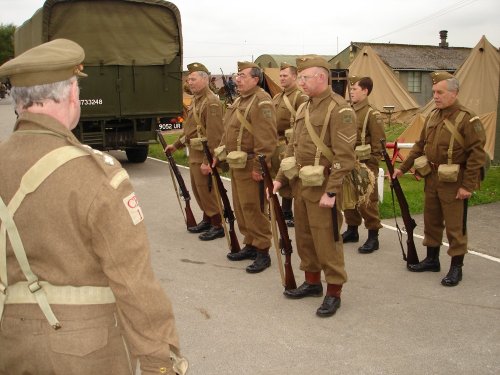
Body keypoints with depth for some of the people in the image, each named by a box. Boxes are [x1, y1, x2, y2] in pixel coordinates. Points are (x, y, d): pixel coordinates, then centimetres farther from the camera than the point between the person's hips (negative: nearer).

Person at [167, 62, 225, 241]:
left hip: (204, 155, -10)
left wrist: (207, 161, -25)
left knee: (207, 190, -3)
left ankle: (218, 226, 8)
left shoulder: (212, 102, -17)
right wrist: (176, 145, 22)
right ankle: (207, 219, 30)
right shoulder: (195, 100, 14)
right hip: (194, 153, 10)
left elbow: (214, 135, -23)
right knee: (198, 189, 16)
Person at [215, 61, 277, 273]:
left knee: (253, 208, -5)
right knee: (240, 207, 15)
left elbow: (266, 138, -22)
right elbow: (228, 132, 23)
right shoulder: (239, 101, 17)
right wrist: (219, 155, 19)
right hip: (235, 165, 10)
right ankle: (250, 245, 27)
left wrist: (259, 166, -24)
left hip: (250, 166, -10)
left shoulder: (261, 102, -14)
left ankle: (262, 252, 5)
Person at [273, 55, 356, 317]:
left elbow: (345, 157, -18)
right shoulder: (304, 109, 13)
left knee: (326, 240, -1)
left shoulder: (340, 109, -13)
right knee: (304, 236, 16)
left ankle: (334, 292, 14)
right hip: (299, 185, 8)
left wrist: (331, 192, -22)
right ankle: (312, 282, 33)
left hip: (321, 188, -8)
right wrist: (281, 178, 11)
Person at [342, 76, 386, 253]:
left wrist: (370, 168, -13)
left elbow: (378, 144, -11)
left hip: (364, 166, -7)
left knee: (366, 202, -2)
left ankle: (373, 238, 8)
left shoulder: (372, 114, -11)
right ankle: (352, 230, 31)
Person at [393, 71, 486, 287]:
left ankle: (456, 268, 15)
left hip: (453, 182, -7)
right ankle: (432, 260, 32)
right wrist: (403, 168, 13)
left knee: (455, 226, 2)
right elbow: (420, 146, 16)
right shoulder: (432, 117, 9)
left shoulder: (467, 120, -14)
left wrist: (468, 186, -18)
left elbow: (477, 155, -16)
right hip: (432, 179, 7)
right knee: (431, 221, 17)